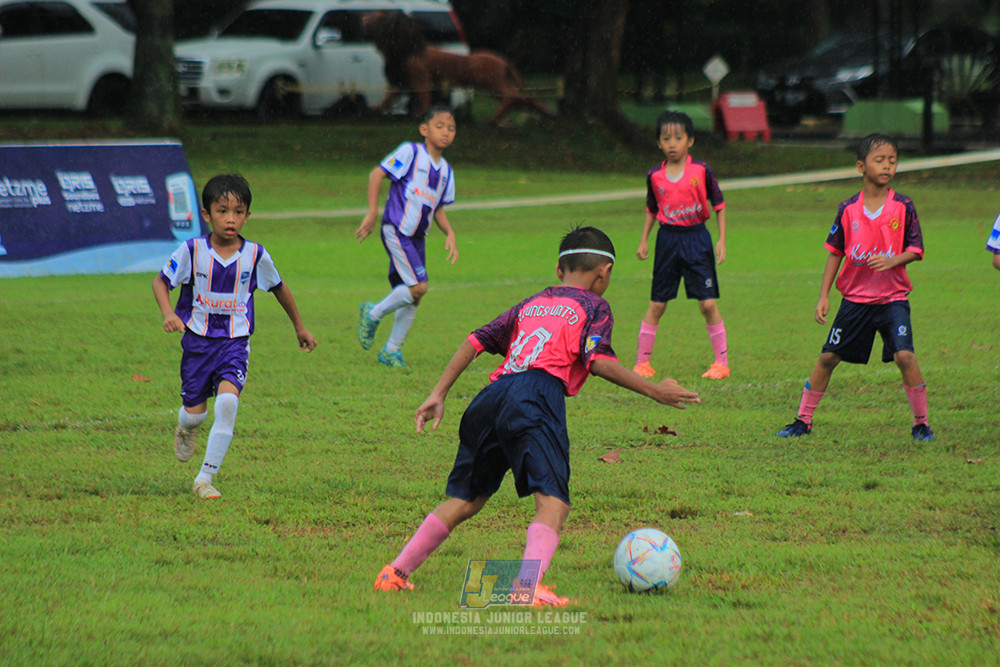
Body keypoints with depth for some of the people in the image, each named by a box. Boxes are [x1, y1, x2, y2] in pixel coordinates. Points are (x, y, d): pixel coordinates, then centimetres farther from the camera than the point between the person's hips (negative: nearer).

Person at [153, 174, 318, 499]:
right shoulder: (192, 251, -10)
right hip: (197, 339, 0)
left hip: (235, 342, 0)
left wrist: (300, 327, 24)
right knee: (195, 412, 4)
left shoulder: (255, 255, -6)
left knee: (227, 401, -23)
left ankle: (205, 478, -14)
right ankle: (185, 429, 46)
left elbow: (278, 288, 12)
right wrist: (168, 314, -20)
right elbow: (161, 281, 0)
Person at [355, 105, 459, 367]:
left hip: (417, 236, 7)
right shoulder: (410, 152, -8)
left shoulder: (445, 170, 12)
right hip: (396, 229, -7)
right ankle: (373, 314, 5)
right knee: (418, 287, -17)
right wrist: (372, 213, -13)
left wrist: (449, 233, 1)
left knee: (411, 299, 7)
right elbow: (376, 174, -8)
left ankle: (392, 350, 21)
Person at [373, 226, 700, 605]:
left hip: (492, 397, 6)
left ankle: (396, 573, 23)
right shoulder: (595, 306, 15)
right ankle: (530, 585, -39)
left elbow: (476, 341, 25)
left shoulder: (531, 304, 31)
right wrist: (653, 391, 1)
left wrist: (438, 395, 27)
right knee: (552, 502, -14)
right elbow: (598, 360, -2)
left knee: (466, 499, 20)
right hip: (537, 396, -6)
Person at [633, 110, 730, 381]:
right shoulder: (655, 175, 2)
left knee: (708, 303, -4)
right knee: (657, 305, 4)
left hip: (696, 239, -2)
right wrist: (643, 240, 9)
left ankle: (721, 362, 5)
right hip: (667, 239, 2)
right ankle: (642, 362, 11)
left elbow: (719, 205, 2)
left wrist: (722, 240, -4)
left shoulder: (701, 171, -5)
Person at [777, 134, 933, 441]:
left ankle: (921, 423, -3)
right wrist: (823, 296, 4)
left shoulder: (903, 207, -3)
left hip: (892, 297, -2)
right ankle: (803, 420, 18)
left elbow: (915, 249, -2)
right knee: (828, 357, 4)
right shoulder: (848, 209, 1)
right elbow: (835, 252, 8)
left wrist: (892, 261, -23)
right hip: (855, 298, 2)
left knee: (904, 355, -18)